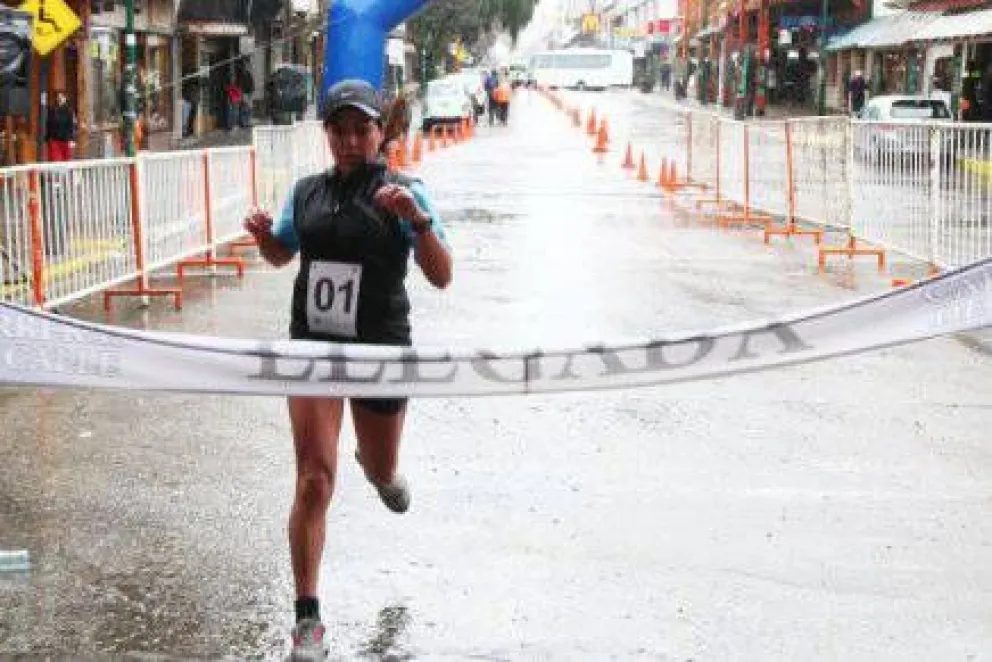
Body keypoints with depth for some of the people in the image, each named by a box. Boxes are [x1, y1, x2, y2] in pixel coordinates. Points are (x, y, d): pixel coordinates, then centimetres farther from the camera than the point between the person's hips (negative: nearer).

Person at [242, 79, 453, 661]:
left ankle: (378, 468, 61)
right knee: (315, 481, -10)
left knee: (382, 472, 20)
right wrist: (263, 236, -3)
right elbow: (282, 255, 20)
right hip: (313, 348, 1)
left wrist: (418, 219, -31)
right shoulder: (307, 192, 2)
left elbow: (442, 277, -15)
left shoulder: (404, 192, -8)